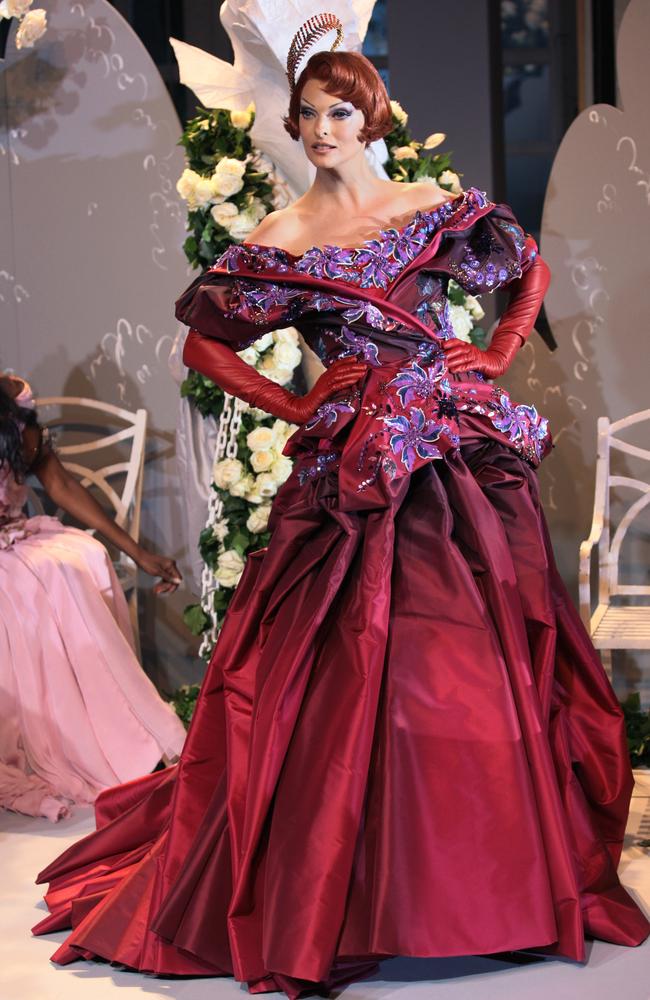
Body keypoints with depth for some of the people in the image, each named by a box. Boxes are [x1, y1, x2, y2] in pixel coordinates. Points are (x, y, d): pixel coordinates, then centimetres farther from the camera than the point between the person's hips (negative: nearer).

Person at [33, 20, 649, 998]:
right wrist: (294, 407, 3)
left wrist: (495, 357, 8)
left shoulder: (433, 208, 9)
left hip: (463, 447, 2)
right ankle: (343, 892, 6)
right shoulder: (277, 242, 5)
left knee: (488, 655, 4)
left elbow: (532, 270, 21)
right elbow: (205, 345, 11)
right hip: (355, 462, -2)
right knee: (359, 668, -5)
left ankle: (503, 874, 20)